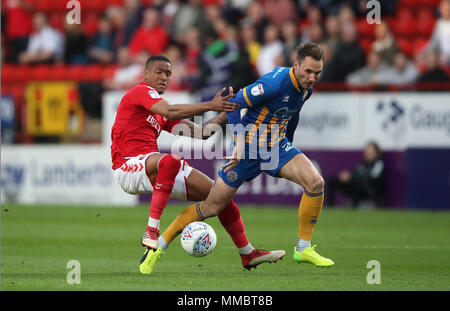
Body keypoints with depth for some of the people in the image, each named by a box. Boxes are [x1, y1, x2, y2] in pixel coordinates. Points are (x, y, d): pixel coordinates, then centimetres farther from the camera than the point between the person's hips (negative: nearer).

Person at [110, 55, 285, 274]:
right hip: (128, 166, -9)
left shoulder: (160, 109, 24)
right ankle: (151, 231, -41)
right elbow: (170, 112, -24)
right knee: (170, 161, -43)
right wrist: (209, 106, -27)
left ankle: (248, 254, 19)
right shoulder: (141, 92, -5)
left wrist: (224, 114, 7)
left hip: (153, 169, 9)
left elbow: (199, 132, 20)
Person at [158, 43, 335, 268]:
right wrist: (239, 144, -27)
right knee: (211, 207, -2)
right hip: (250, 148, -6)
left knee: (315, 183, -17)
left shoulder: (306, 88, -1)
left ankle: (303, 249, -5)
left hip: (277, 146, 6)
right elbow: (234, 104, -22)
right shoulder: (275, 83, -26)